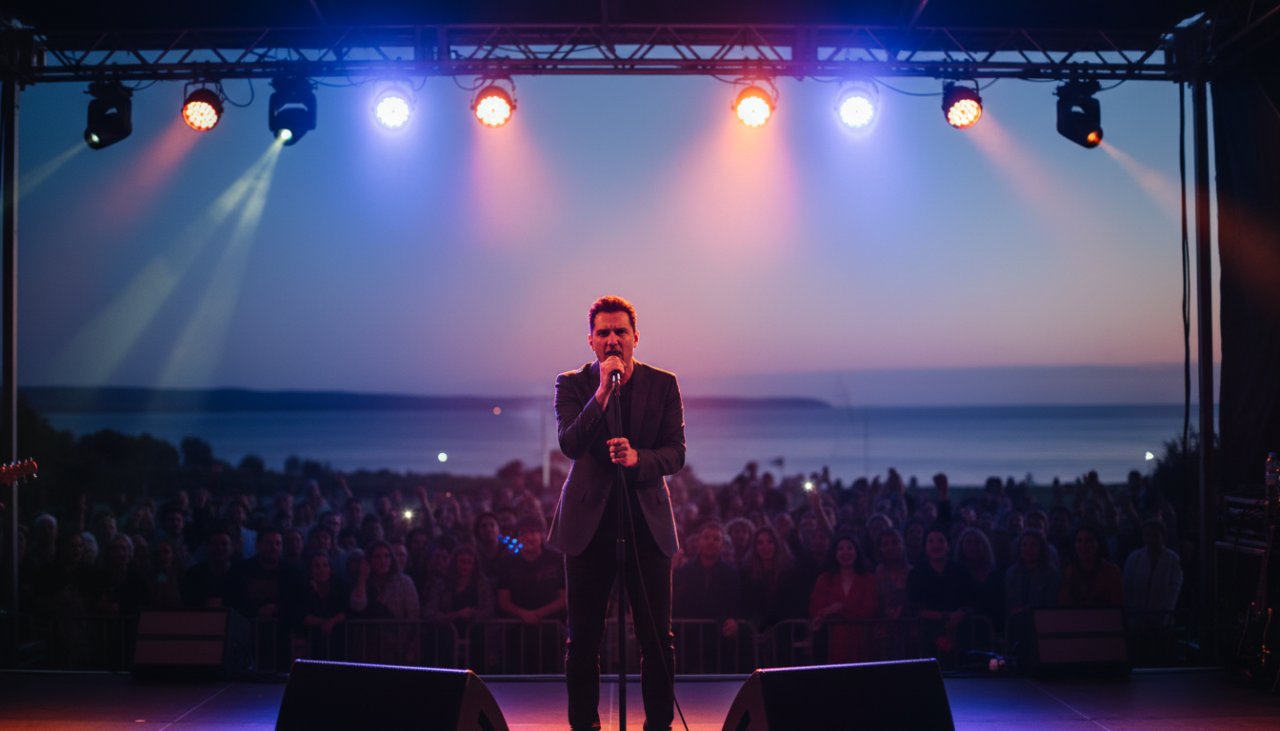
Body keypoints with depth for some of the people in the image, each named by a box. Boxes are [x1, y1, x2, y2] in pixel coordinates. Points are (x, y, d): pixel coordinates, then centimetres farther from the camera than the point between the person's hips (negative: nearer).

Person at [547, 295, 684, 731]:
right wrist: (602, 392, -21)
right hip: (589, 520, 0)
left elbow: (676, 453, -2)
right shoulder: (573, 384, 2)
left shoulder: (663, 384, 4)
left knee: (657, 637, 3)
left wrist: (638, 458, -22)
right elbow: (569, 444, -13)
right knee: (583, 637, 6)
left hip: (647, 520, 1)